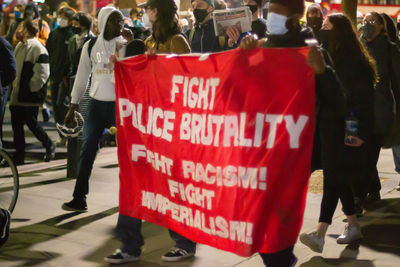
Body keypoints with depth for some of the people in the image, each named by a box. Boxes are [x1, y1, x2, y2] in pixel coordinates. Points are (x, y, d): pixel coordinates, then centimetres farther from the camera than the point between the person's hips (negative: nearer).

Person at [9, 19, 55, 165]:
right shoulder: (20, 46, 13)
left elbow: (42, 74, -17)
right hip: (17, 95, 8)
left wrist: (30, 88, -14)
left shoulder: (38, 49, -13)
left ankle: (49, 145, 21)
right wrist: (14, 83, 12)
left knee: (31, 123, -1)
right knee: (16, 124, 7)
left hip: (30, 96, -8)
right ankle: (19, 155, 16)